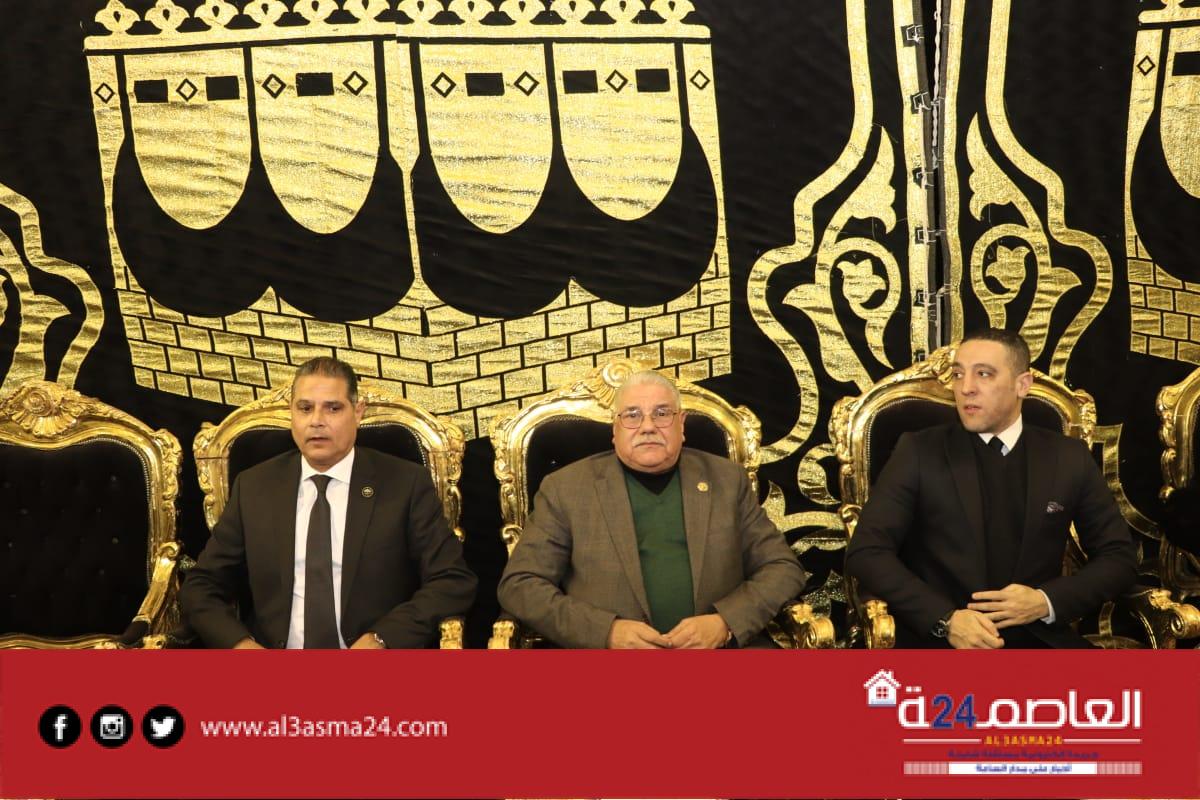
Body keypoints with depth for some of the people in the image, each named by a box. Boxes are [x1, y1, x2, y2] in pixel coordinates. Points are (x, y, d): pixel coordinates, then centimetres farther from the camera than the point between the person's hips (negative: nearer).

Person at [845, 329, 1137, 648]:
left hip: (1039, 638, 2)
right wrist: (946, 619, -17)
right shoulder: (918, 451, 0)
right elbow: (866, 552, -5)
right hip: (939, 641, -2)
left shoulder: (1069, 457, 8)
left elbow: (1119, 556, 11)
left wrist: (1047, 602, -7)